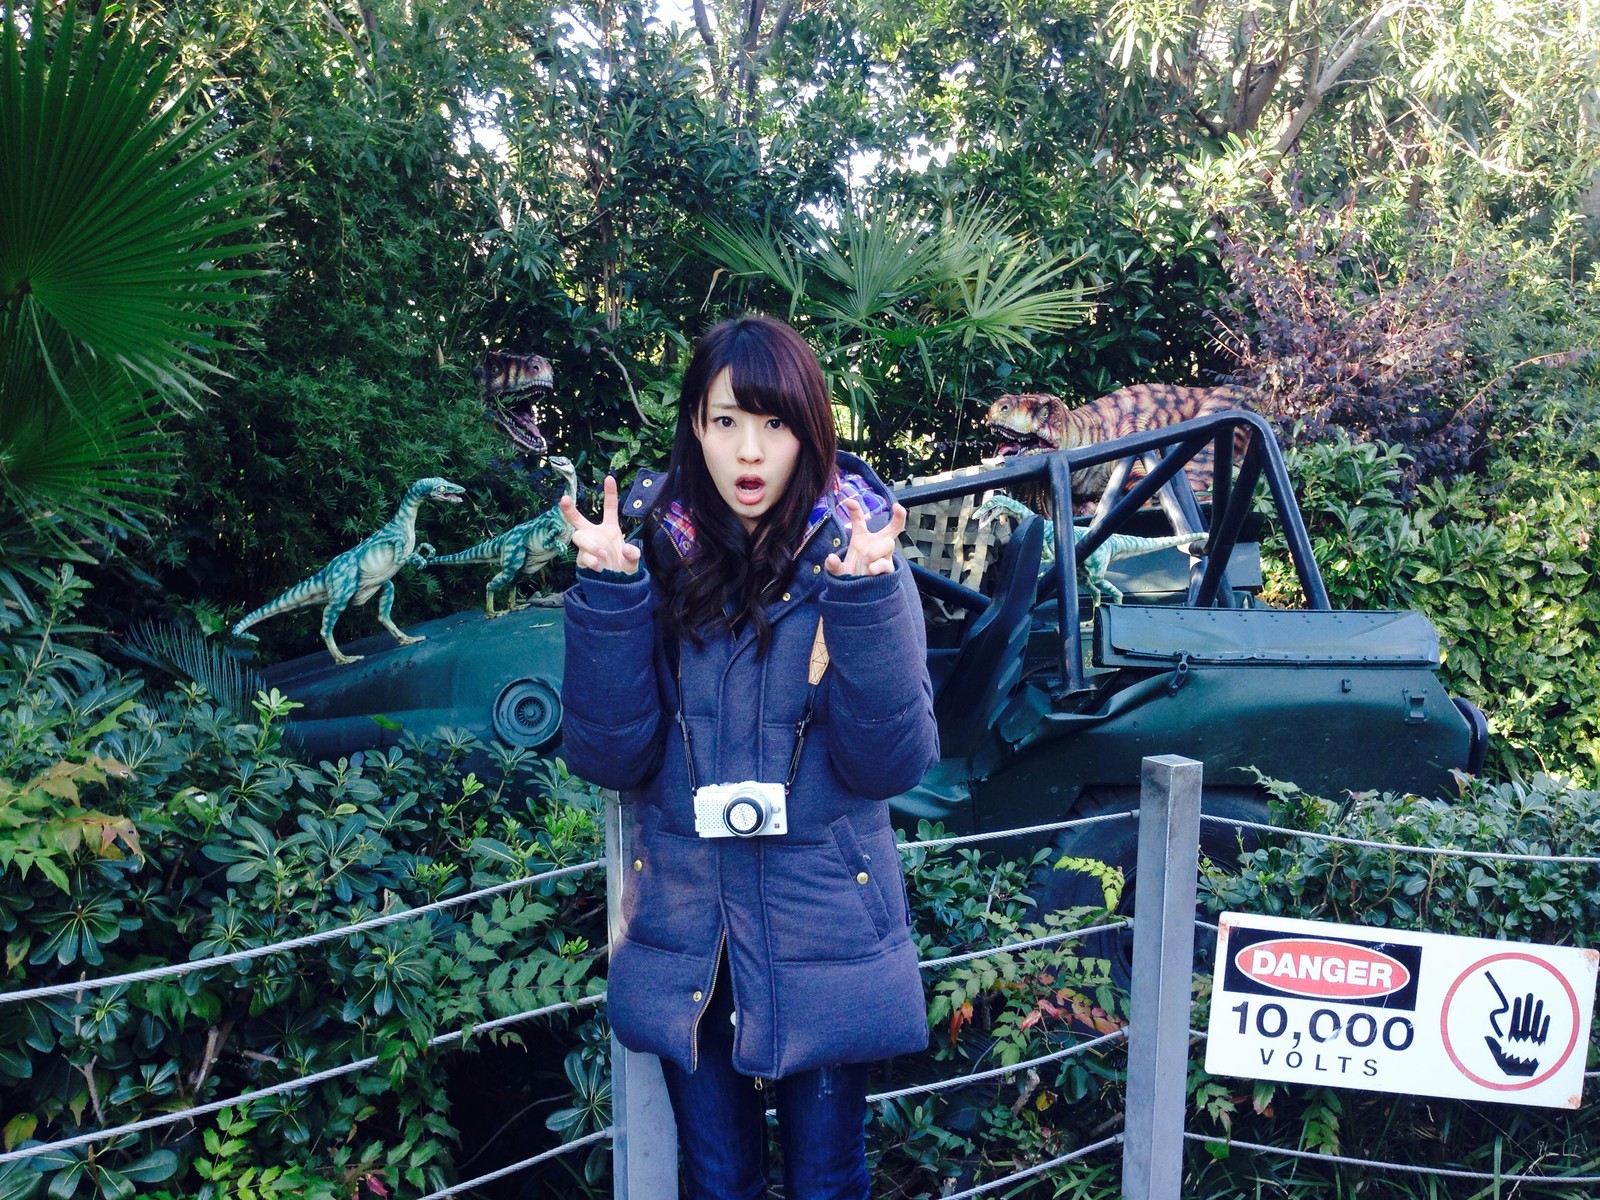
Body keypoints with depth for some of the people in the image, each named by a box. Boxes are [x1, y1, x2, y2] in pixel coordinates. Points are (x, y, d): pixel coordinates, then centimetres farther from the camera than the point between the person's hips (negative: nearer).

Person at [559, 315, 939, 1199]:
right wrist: (608, 593, -19)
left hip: (826, 941, -1)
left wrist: (864, 596, -25)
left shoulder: (856, 554, -8)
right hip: (686, 938, 2)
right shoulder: (657, 554, -3)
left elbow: (894, 763, -15)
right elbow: (609, 759, -8)